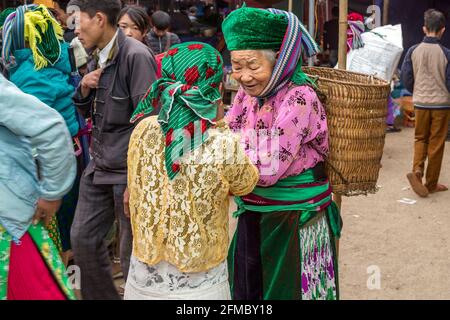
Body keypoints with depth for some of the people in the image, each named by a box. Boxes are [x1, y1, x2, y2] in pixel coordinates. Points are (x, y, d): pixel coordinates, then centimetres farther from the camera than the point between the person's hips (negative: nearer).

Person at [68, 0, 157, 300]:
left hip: (130, 170, -8)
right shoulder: (97, 58, 10)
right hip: (99, 166, 8)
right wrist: (84, 88, -3)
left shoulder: (136, 56, -16)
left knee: (133, 251, 3)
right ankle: (102, 296, 32)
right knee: (83, 238, 14)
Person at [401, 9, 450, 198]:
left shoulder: (413, 51, -4)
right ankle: (431, 184, 16)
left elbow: (406, 79, 0)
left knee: (420, 138, 19)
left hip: (420, 103, 2)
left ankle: (417, 170, -6)